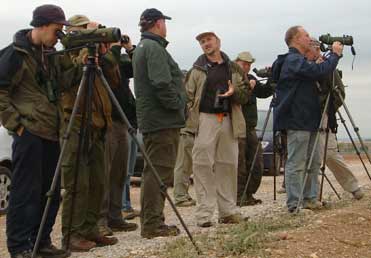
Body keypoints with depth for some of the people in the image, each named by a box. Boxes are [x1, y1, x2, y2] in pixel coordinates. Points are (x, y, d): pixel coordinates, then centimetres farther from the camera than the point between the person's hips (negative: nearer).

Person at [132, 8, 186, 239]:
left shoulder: (142, 48, 20)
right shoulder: (154, 48, -12)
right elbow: (162, 84, -23)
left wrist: (177, 106, 18)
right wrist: (177, 105, -11)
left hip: (150, 119, 10)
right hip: (163, 119, -10)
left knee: (154, 171, 14)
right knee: (160, 171, -8)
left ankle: (151, 222, 20)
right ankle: (153, 224, -6)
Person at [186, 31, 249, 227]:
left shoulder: (233, 68, 15)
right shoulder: (197, 69, 7)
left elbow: (244, 96, 15)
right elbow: (188, 95, 2)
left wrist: (234, 92, -7)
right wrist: (191, 120, -10)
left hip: (229, 121, 3)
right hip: (205, 120, -3)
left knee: (228, 165, 6)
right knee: (203, 166, -6)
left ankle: (228, 211, 15)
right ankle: (204, 213, -3)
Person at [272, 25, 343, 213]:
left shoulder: (298, 61, 22)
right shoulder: (293, 61, -13)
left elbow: (317, 73, 24)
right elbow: (320, 71, -24)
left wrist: (333, 55, 15)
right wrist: (335, 54, -11)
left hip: (308, 121, 11)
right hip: (296, 122, -11)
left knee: (314, 162, 13)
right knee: (296, 164, -7)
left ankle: (310, 199, 20)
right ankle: (294, 204, -3)